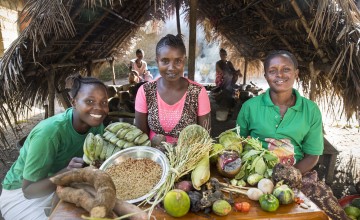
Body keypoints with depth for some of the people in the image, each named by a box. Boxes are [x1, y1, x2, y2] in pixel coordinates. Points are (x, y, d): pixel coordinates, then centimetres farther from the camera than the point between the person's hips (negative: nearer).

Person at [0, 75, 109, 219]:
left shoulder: (96, 125, -14)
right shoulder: (48, 132, -31)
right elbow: (28, 190, -25)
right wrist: (66, 172, -40)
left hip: (60, 186, 6)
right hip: (21, 194, -5)